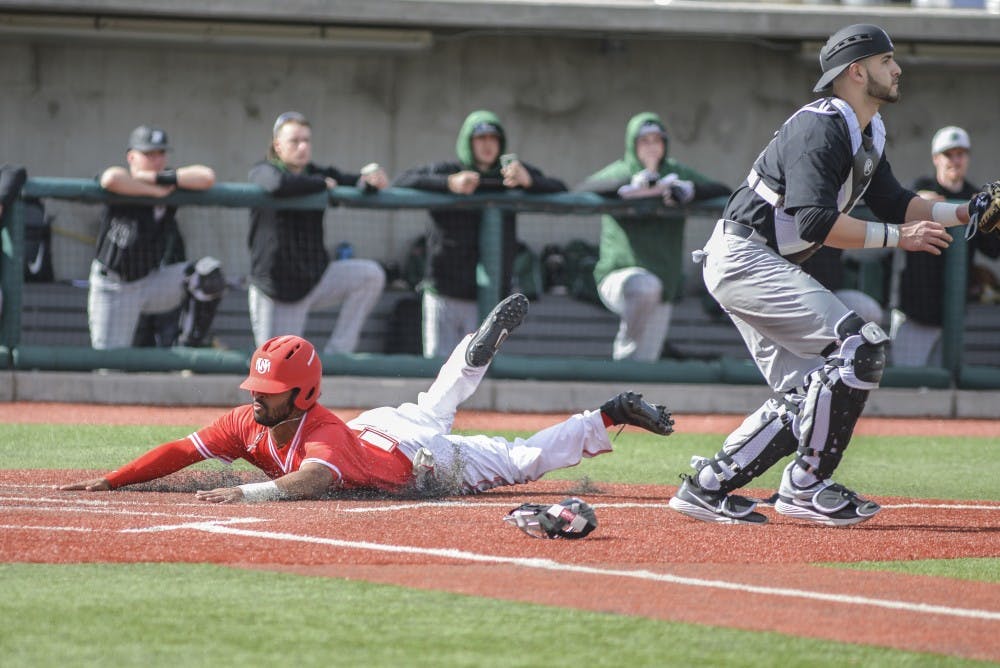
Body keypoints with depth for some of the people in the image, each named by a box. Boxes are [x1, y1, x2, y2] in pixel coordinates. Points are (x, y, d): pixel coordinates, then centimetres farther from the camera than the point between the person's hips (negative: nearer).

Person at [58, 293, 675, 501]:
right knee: (431, 411, 39)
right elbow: (180, 452, -20)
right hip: (380, 425, 8)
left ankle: (612, 415, 18)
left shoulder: (323, 438, -44)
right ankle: (485, 346, 60)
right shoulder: (248, 423, -23)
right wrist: (109, 481, -30)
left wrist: (244, 493, -79)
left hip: (426, 464, -8)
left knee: (526, 460, 5)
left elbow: (312, 481, -66)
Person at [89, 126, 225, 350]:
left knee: (209, 273, -17)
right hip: (113, 289, -3)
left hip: (152, 280, 3)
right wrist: (155, 192, -29)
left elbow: (207, 177, -20)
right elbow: (111, 179, -40)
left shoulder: (170, 182, -3)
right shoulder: (122, 182, -14)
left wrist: (157, 178, -22)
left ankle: (192, 347, -9)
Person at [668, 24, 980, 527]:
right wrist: (897, 236, -24)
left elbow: (893, 202, 18)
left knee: (805, 394, 9)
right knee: (860, 345, -17)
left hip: (764, 267, 11)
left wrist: (964, 213, 5)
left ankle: (708, 486, 10)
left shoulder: (868, 133, 13)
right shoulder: (821, 128, -19)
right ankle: (806, 487, -12)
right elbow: (815, 222, -28)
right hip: (745, 259, -11)